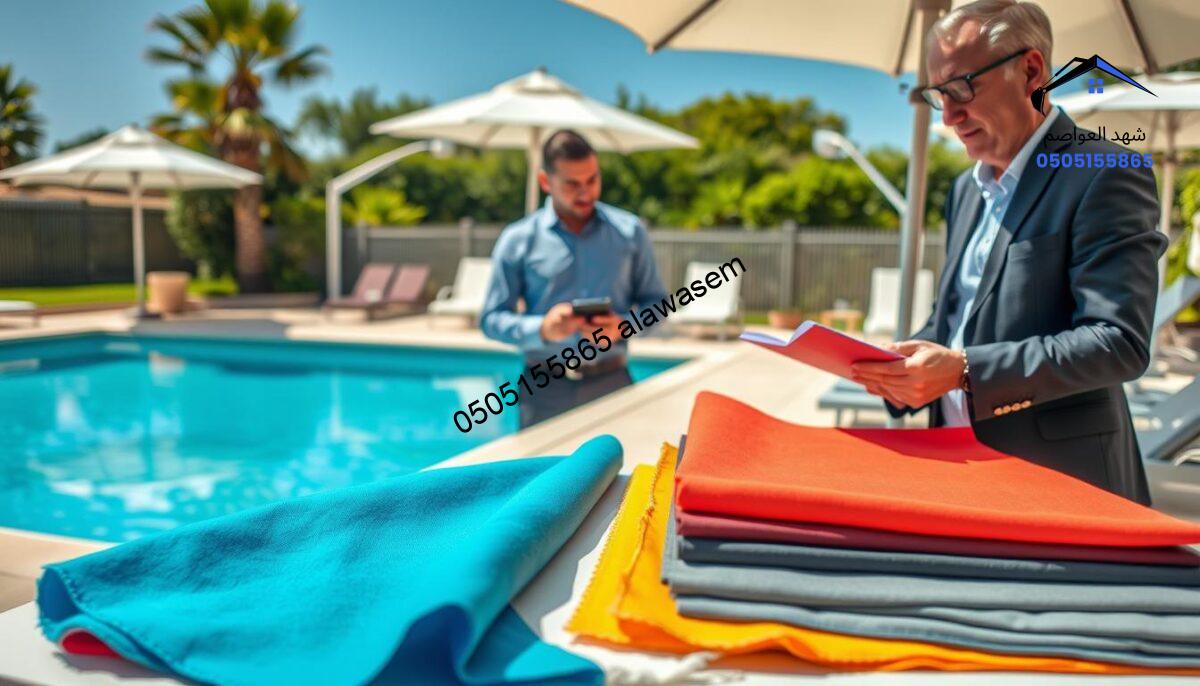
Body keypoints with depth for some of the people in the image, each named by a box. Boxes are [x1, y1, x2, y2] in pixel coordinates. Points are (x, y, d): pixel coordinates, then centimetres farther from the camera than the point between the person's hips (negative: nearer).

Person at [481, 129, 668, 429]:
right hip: (544, 387, -1)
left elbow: (656, 303, 10)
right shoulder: (517, 241, 2)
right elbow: (491, 320, 2)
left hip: (612, 381, 1)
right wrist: (541, 328, -16)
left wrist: (623, 327, -11)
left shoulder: (630, 232, 6)